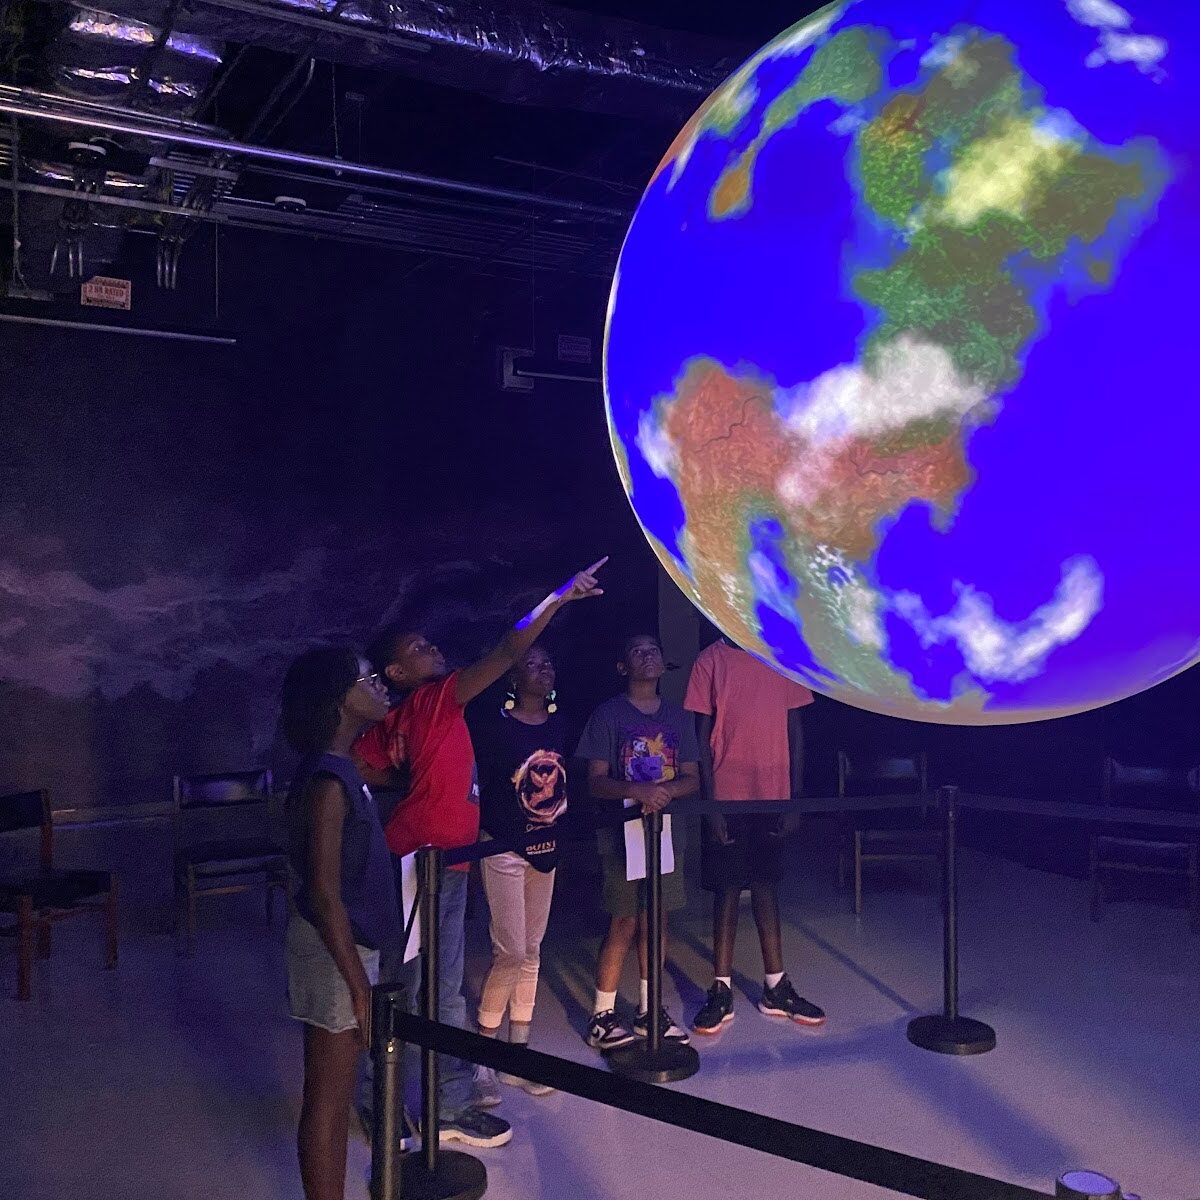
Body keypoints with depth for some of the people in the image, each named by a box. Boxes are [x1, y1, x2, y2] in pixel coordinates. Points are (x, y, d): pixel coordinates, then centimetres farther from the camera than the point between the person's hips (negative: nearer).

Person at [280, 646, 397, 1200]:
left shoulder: (338, 768, 6)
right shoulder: (328, 781, -24)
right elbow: (324, 894, -24)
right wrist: (359, 986, -19)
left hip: (346, 943, 10)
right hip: (335, 952, -10)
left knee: (335, 1091, 21)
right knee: (328, 1098, 5)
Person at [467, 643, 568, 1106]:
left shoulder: (559, 723, 4)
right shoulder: (493, 724, -13)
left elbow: (565, 780, 11)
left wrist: (561, 824, 4)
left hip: (546, 848, 6)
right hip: (504, 849, -6)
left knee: (531, 952, 12)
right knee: (510, 952, -6)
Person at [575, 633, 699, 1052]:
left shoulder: (678, 716, 10)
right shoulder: (608, 714, -2)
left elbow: (691, 778, 7)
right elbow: (595, 781, -7)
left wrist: (667, 790, -15)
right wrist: (636, 790, -26)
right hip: (621, 831, -4)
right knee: (624, 923, -4)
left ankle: (649, 1010, 24)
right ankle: (602, 1017, 8)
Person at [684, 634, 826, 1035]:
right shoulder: (711, 661, -3)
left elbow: (794, 729, 7)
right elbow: (702, 736, -4)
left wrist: (795, 797, 3)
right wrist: (710, 803, -9)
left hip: (773, 797, 3)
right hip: (728, 798, -3)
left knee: (767, 885, 13)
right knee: (727, 889, 4)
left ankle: (776, 988, 24)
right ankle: (721, 992, 16)